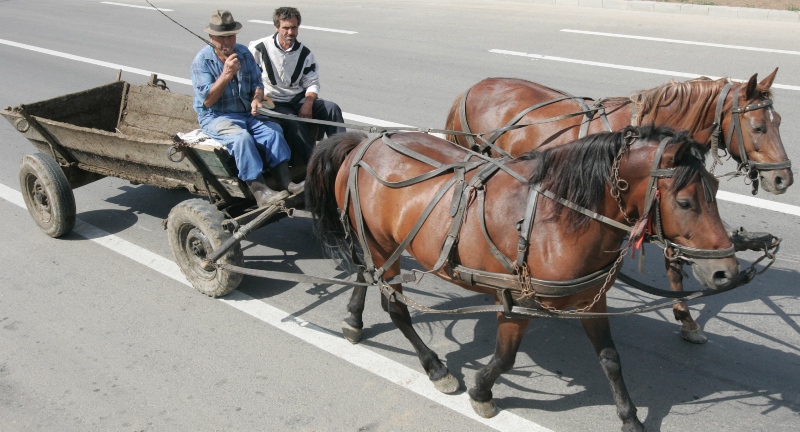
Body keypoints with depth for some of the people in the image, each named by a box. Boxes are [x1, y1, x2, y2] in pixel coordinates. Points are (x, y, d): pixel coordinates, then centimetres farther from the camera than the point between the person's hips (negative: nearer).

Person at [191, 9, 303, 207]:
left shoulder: (244, 53, 7)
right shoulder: (202, 60, -7)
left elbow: (257, 83, 11)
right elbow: (207, 101, -14)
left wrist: (257, 99, -13)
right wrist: (227, 74, -23)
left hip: (246, 113, 5)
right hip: (215, 117, -5)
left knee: (273, 130, -23)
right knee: (241, 137, -34)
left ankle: (285, 182, -30)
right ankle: (260, 192, -37)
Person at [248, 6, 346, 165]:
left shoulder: (304, 53, 6)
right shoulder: (259, 48, -4)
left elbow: (312, 83, 7)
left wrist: (308, 103, -13)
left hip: (298, 99, 5)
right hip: (273, 103, -4)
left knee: (332, 108, -16)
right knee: (293, 121, -35)